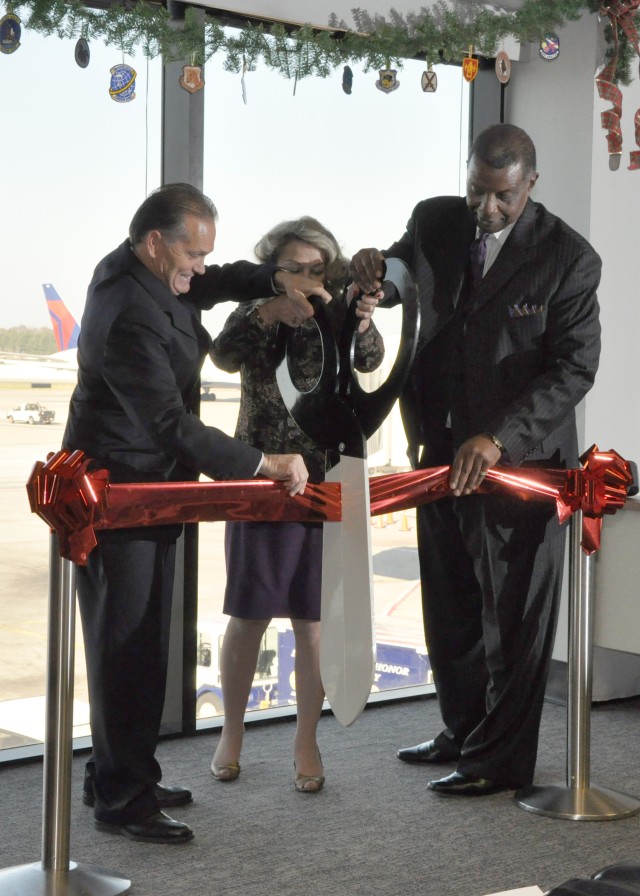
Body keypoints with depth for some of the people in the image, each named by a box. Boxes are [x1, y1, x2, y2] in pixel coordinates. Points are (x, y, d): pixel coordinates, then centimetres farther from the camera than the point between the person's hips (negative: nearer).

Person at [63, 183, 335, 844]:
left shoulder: (134, 268, 4)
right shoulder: (130, 317, -26)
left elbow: (207, 286, 21)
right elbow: (171, 425, -29)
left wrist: (273, 280, 2)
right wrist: (263, 463, -28)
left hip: (142, 487, 10)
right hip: (120, 489, -10)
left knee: (141, 641, 15)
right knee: (124, 644, -4)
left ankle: (121, 774, 26)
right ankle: (120, 797, 4)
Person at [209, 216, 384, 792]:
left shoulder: (337, 318, 1)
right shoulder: (255, 317, 1)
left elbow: (369, 360, -19)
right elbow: (225, 356, -19)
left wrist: (362, 324, -40)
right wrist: (268, 312, -35)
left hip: (326, 485, 0)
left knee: (313, 620, 4)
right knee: (249, 615, 6)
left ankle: (306, 743, 16)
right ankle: (232, 734, 21)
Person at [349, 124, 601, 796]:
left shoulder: (568, 258, -12)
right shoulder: (434, 223, 1)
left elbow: (573, 368, -15)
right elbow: (397, 281, 19)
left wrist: (498, 438, -26)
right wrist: (371, 268, -7)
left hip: (522, 458, -5)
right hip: (441, 450, 5)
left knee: (512, 615, 4)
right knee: (450, 608, 17)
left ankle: (502, 760, 16)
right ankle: (463, 731, 34)